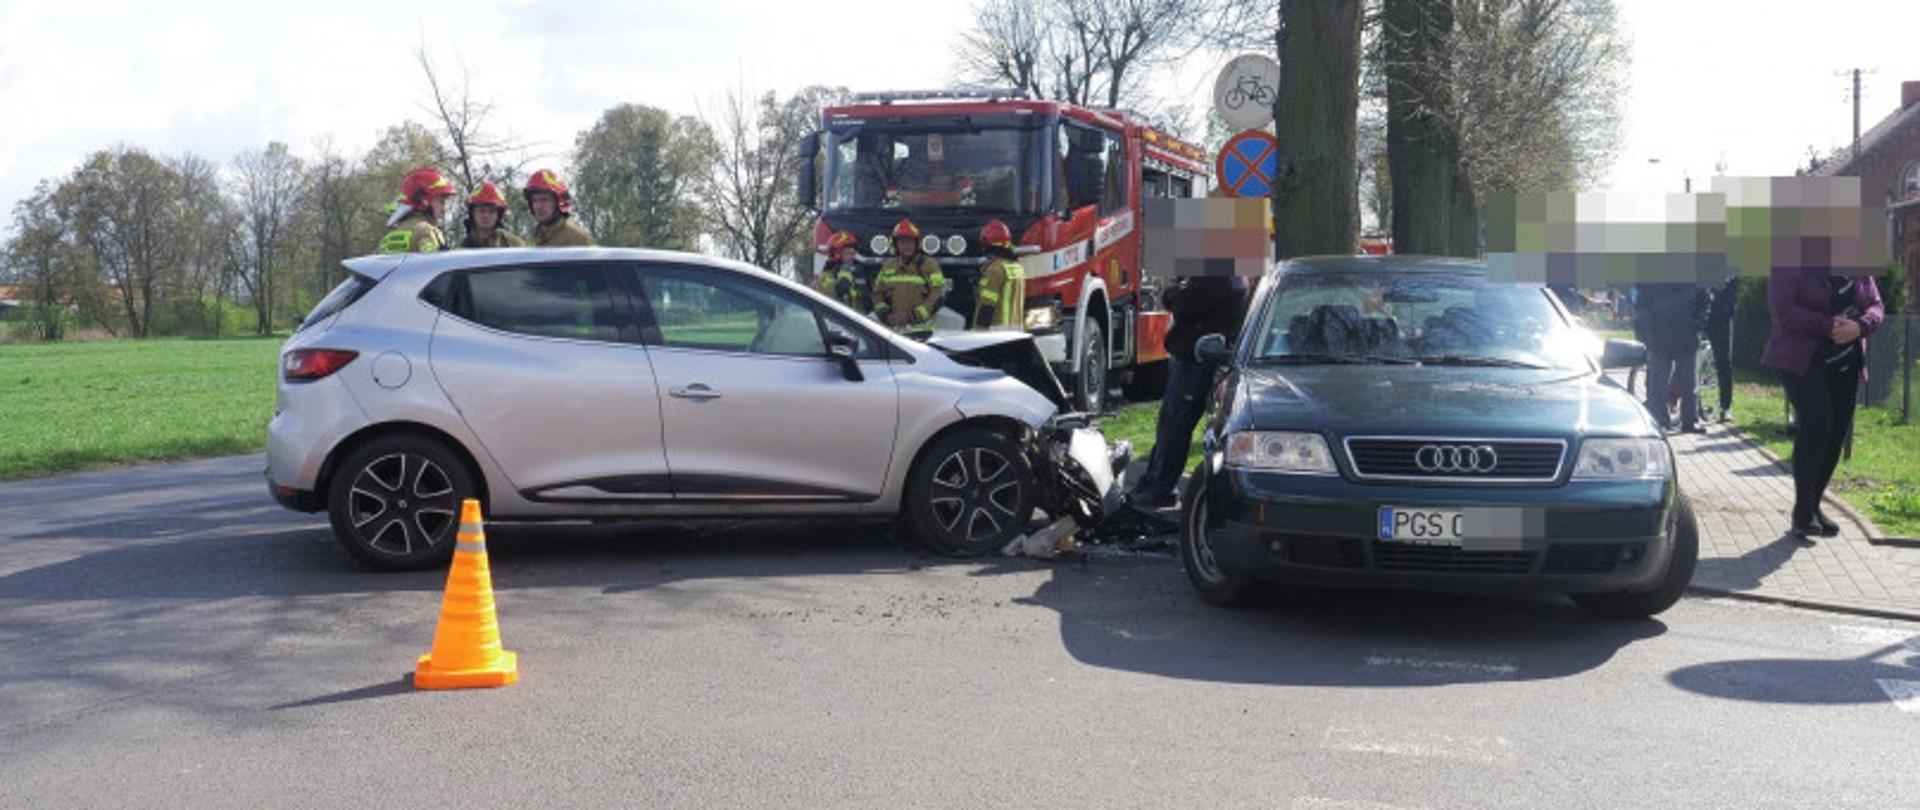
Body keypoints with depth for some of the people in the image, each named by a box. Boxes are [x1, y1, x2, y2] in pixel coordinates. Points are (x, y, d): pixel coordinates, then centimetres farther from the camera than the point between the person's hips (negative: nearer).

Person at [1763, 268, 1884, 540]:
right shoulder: (1793, 262, -7)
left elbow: (1876, 306, 9)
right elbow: (1781, 308, -15)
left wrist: (1859, 326, -14)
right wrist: (1827, 326, -22)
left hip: (1846, 362, 6)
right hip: (1802, 360, -6)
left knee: (1837, 431, 3)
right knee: (1816, 425, -19)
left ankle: (1813, 506, 15)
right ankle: (1803, 514, -13)